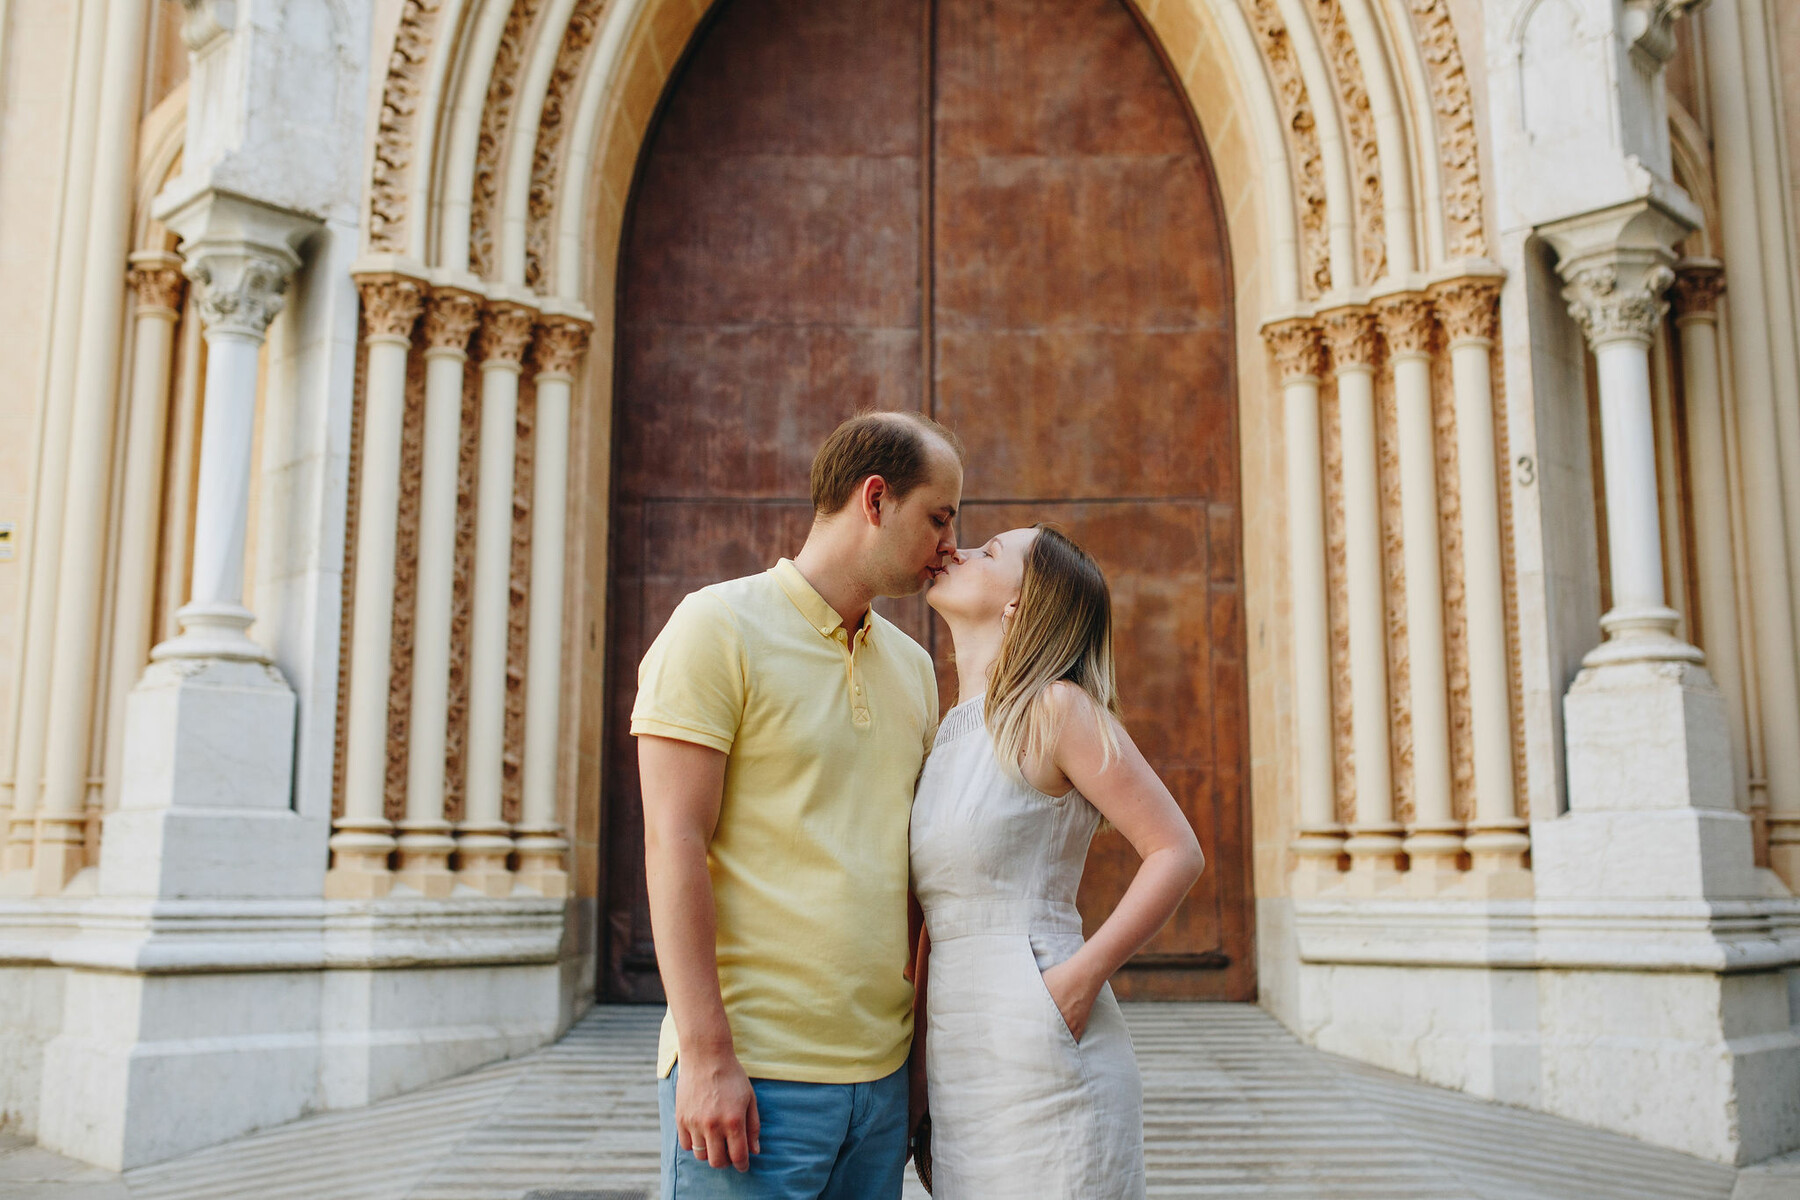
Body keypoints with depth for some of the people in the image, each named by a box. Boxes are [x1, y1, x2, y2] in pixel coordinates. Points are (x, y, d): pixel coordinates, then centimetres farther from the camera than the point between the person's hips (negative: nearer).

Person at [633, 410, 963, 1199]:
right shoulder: (718, 626, -6)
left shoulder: (911, 666, 15)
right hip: (751, 1074, -6)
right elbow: (673, 844, -12)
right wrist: (705, 1053, -17)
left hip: (882, 1070, 7)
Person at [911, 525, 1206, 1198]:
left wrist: (1082, 974, -17)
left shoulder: (1055, 707, -7)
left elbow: (1178, 852, -9)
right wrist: (916, 1059, 15)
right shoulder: (948, 736, 15)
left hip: (1046, 1063, -7)